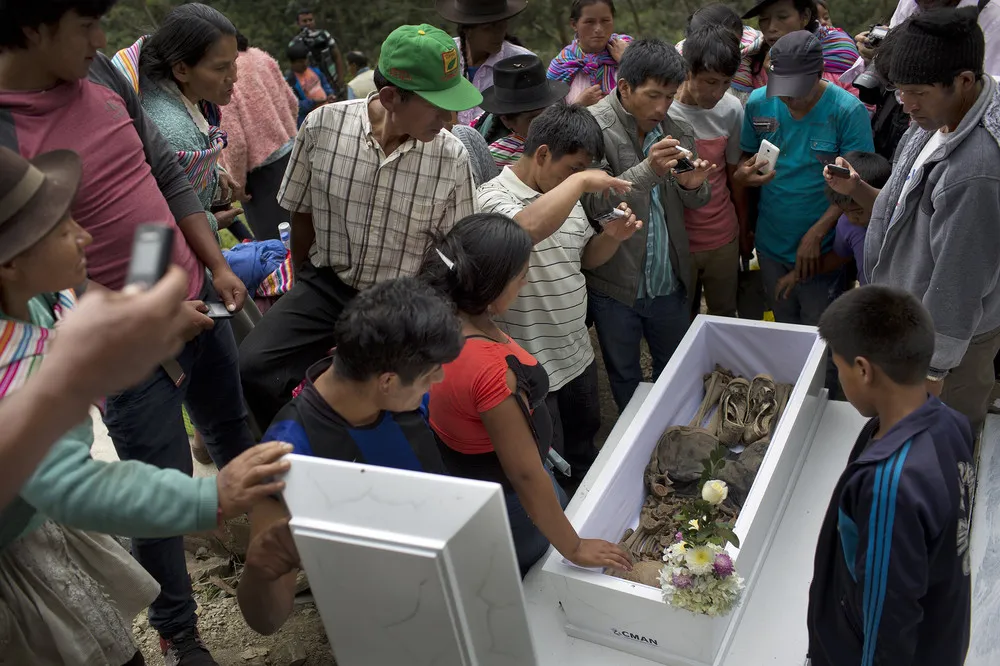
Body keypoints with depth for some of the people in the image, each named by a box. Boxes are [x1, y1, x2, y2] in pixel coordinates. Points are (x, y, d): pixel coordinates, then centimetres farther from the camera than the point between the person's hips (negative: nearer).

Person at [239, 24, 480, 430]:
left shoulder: (452, 159, -11)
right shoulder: (322, 127, -12)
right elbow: (302, 215, 3)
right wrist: (305, 294, 13)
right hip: (328, 285, 1)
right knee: (254, 366, -16)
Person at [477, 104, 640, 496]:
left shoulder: (565, 195, 4)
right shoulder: (495, 197, -21)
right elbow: (527, 228, -45)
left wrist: (612, 237, -5)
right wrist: (579, 181, -33)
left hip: (577, 354, 9)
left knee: (584, 446, 28)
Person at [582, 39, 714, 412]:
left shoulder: (677, 127, 1)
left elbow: (695, 202, 8)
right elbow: (593, 204, -23)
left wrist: (693, 185, -16)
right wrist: (648, 170, -34)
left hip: (670, 281, 4)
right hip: (615, 285, -4)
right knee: (625, 377, 16)